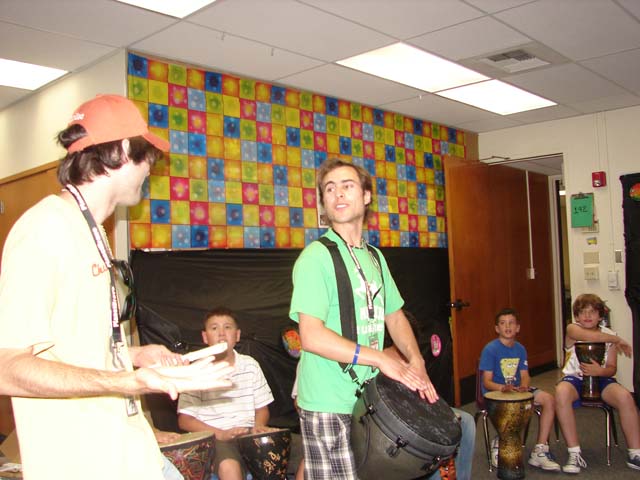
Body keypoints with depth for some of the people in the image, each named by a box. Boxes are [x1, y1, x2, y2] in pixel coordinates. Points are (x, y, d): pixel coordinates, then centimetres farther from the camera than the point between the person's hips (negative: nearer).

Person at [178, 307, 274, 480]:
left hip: (248, 434, 3)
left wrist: (259, 425, -7)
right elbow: (184, 420, 0)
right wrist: (222, 434, -13)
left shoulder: (250, 365, 11)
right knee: (229, 466, -35)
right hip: (214, 438, -3)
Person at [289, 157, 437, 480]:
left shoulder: (375, 257, 11)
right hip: (329, 405, -7)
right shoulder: (316, 256, -13)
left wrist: (416, 363, 2)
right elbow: (311, 336, -21)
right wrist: (380, 358, -19)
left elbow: (395, 317, 17)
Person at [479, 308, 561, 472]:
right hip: (494, 393, -6)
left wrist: (524, 385, -20)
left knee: (548, 399, -13)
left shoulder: (520, 349, 7)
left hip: (517, 390, 6)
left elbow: (524, 375, 4)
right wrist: (503, 387, -33)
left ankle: (540, 451, -8)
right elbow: (487, 382, -13)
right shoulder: (490, 349, -11)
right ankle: (498, 444, -6)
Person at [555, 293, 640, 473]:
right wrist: (618, 339, -15)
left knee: (625, 397, -28)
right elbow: (591, 336, -29)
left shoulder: (609, 335, 7)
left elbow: (612, 369, 3)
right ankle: (575, 454, -28)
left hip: (600, 379, 3)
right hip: (574, 378, -3)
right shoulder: (572, 329, -5)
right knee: (561, 392, -37)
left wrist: (600, 371, -20)